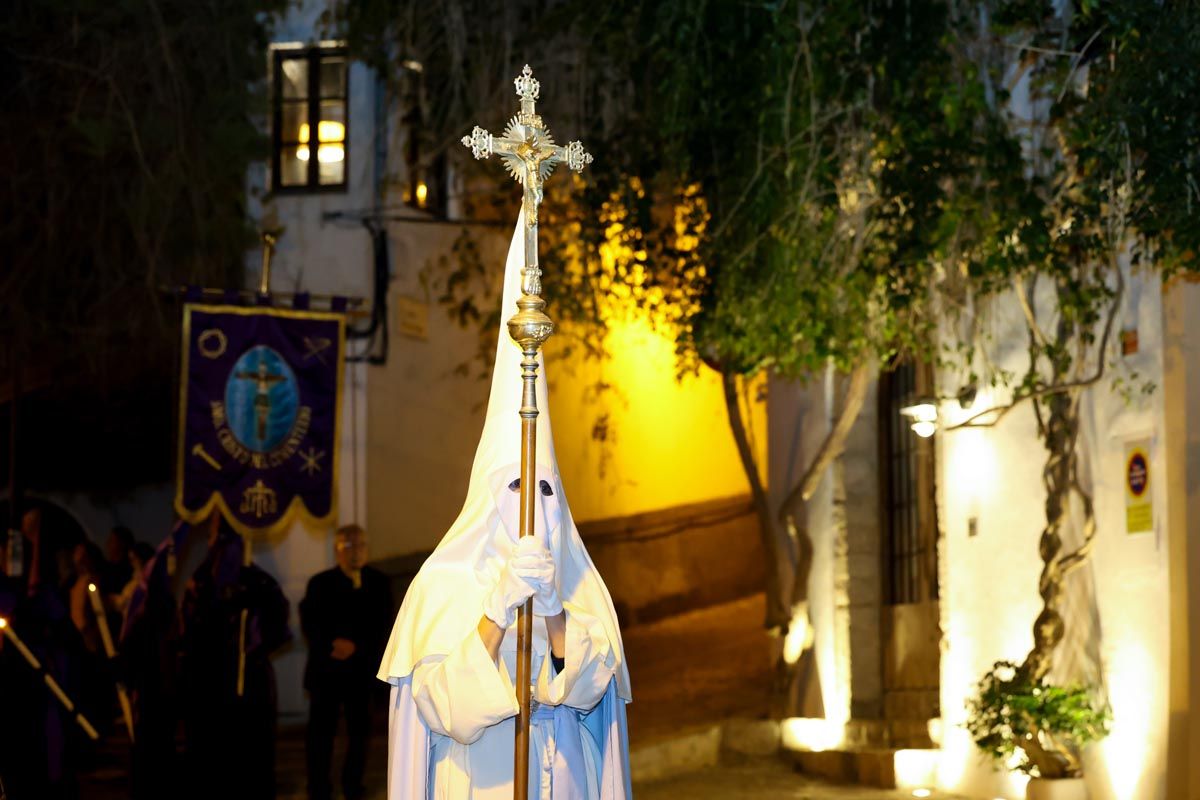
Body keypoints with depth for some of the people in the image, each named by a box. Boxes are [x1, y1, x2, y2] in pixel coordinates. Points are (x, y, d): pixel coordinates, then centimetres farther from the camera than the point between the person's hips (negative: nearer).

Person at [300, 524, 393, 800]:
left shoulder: (379, 583, 5)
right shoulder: (320, 583, 5)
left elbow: (382, 626, -1)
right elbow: (309, 624, -2)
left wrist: (355, 646, -16)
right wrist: (331, 645, -19)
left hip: (361, 669, 1)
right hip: (325, 668, -1)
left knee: (359, 731, 5)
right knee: (321, 731, -1)